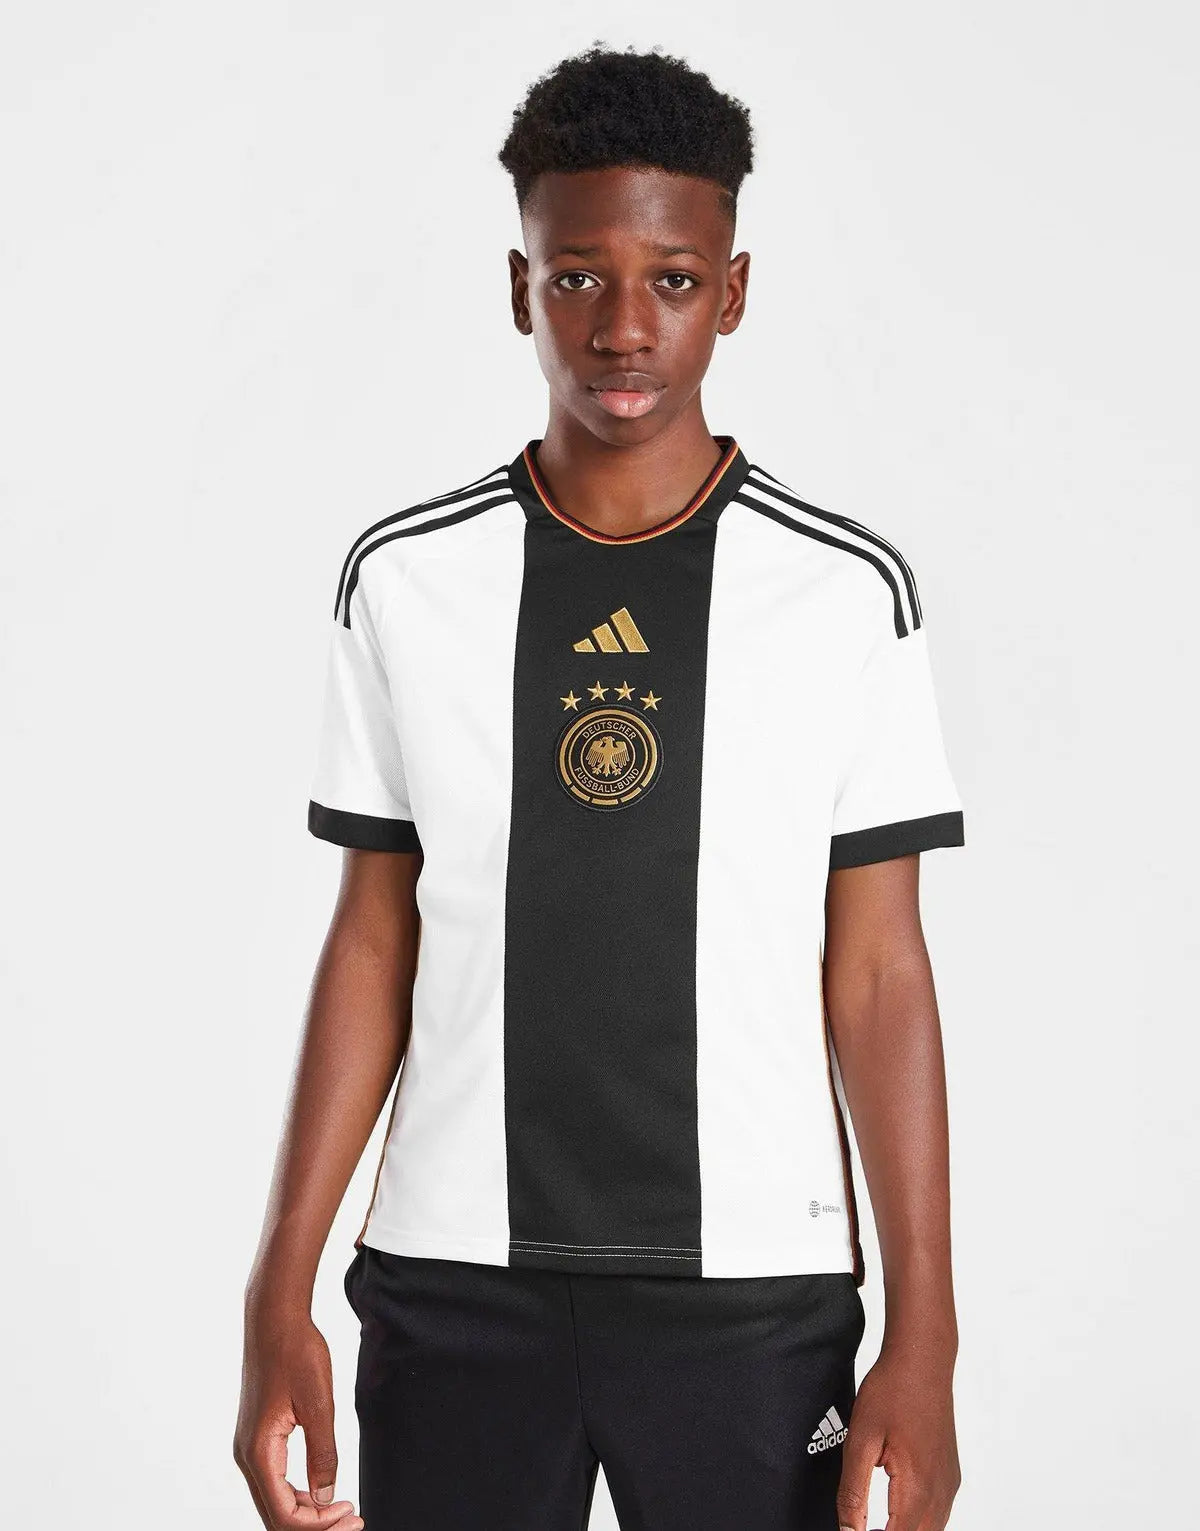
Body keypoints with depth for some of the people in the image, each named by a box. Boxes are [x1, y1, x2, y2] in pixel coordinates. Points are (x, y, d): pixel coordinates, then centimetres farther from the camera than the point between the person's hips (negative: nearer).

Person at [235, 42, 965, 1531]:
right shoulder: (406, 577, 1)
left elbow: (878, 975, -2)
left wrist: (923, 1343, -5)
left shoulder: (845, 592, -3)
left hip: (752, 1293, -1)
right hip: (453, 1286, 1)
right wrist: (279, 1295, 1)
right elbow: (373, 941, 4)